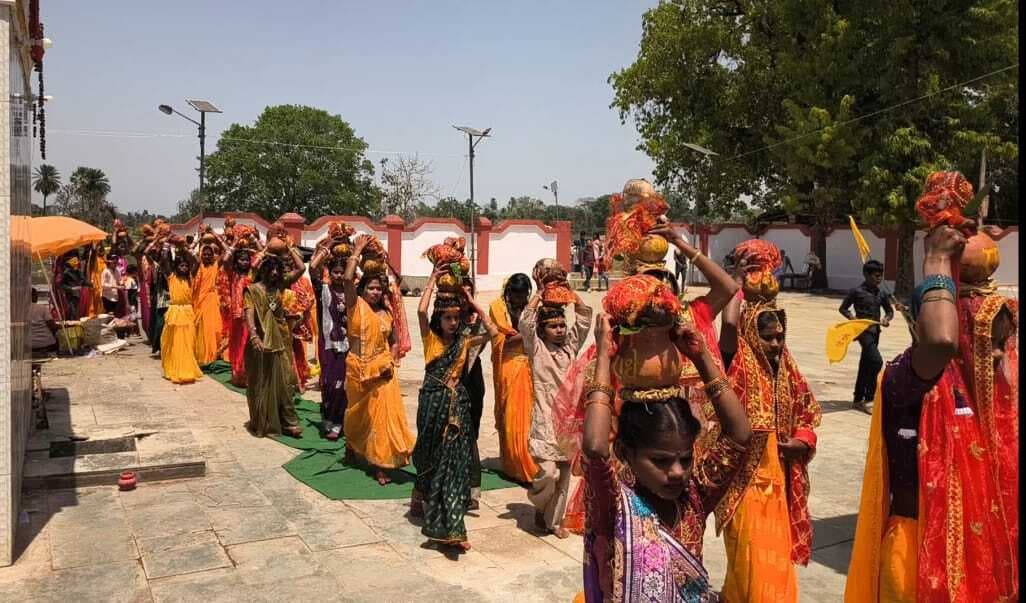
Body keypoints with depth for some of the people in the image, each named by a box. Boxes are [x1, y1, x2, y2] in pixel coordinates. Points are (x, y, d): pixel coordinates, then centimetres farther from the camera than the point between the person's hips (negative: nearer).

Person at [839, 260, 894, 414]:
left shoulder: (882, 292, 8)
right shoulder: (857, 291, -8)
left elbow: (890, 311, 18)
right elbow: (843, 308, -1)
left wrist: (887, 318, -4)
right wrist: (852, 317, -18)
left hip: (875, 331, 7)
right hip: (863, 330, -7)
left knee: (865, 366, 12)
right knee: (876, 361, -19)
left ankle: (858, 400, 22)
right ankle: (869, 396, -7)